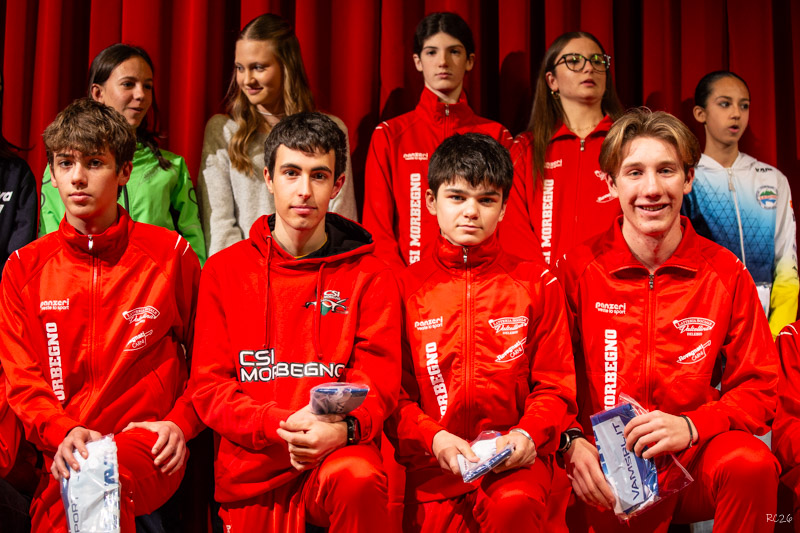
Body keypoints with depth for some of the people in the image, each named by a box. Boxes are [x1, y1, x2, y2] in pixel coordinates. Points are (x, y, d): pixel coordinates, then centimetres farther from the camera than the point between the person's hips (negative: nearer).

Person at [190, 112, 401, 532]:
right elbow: (208, 388, 2)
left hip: (338, 453, -1)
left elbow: (377, 386, -1)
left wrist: (342, 429, -25)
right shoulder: (224, 272, 7)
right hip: (251, 472, 2)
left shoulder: (369, 277, 5)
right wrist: (283, 425, -17)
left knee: (356, 477, -33)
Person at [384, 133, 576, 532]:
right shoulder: (406, 287, 9)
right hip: (432, 462, 1)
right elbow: (392, 392, 7)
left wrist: (527, 433, -10)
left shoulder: (536, 284, 10)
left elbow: (555, 385, 9)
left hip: (514, 455, -1)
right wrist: (433, 437, -11)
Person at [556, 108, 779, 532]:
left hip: (696, 457, 1)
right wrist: (572, 442, -16)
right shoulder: (577, 271, 1)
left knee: (750, 464, -31)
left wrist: (690, 426, -15)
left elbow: (758, 387, 4)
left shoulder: (727, 274, 3)